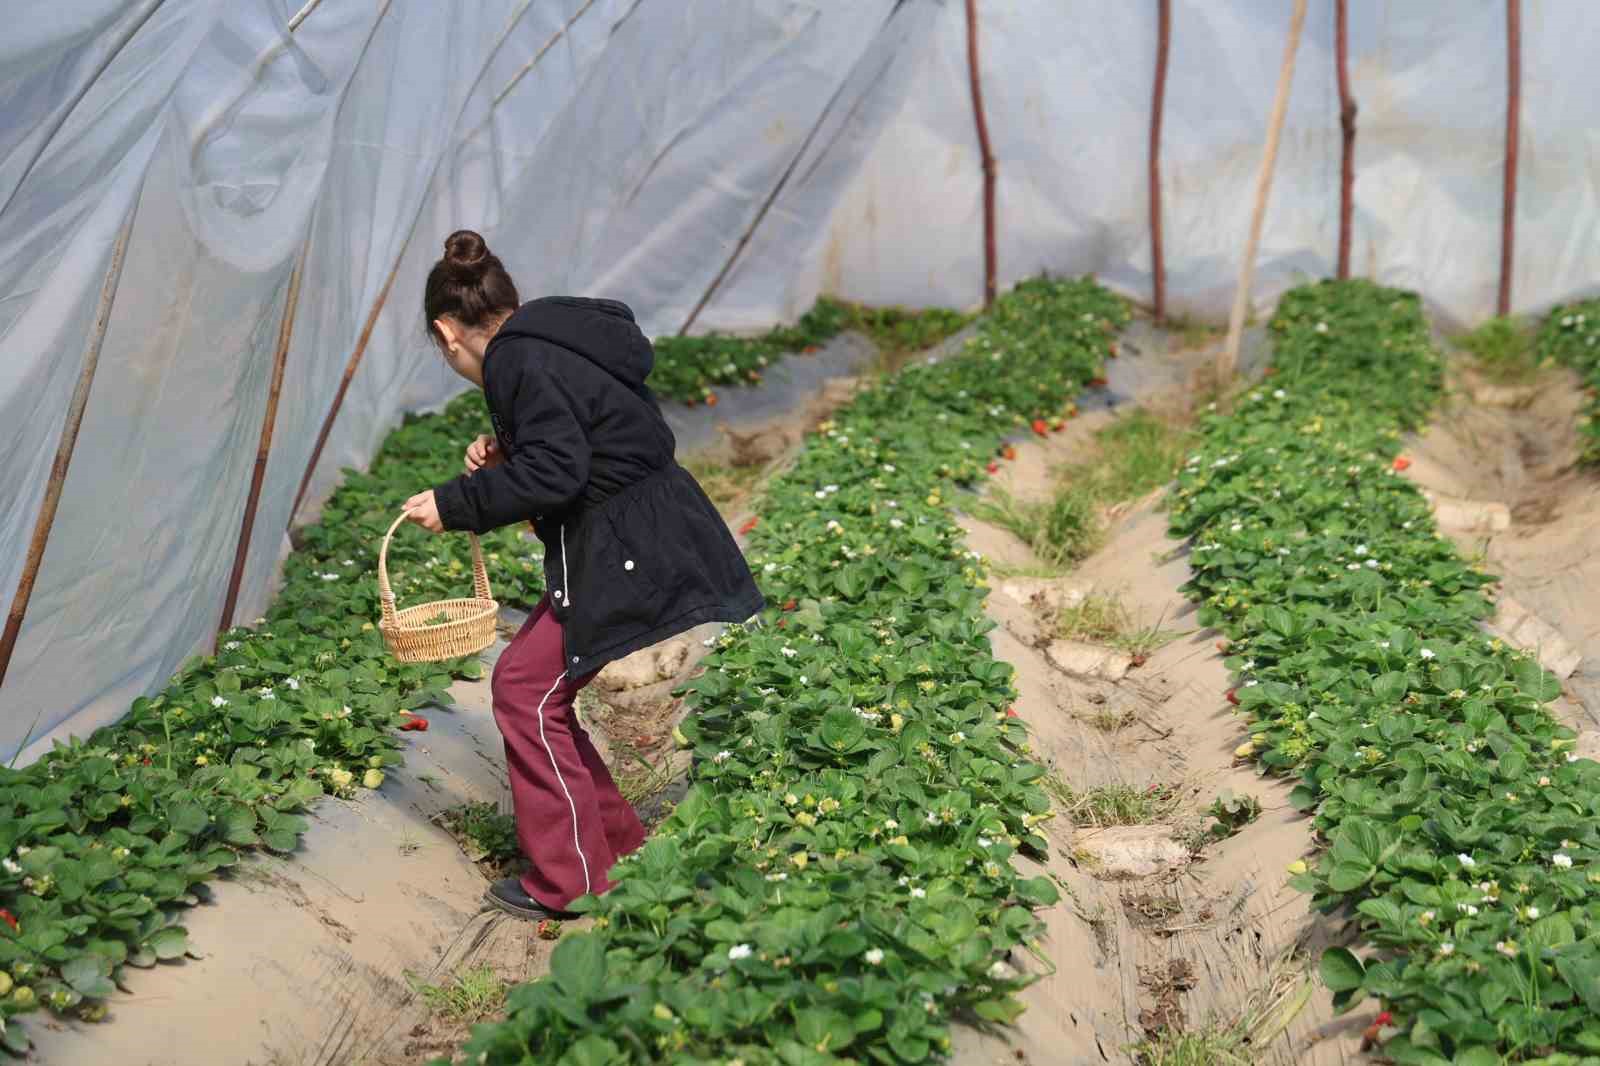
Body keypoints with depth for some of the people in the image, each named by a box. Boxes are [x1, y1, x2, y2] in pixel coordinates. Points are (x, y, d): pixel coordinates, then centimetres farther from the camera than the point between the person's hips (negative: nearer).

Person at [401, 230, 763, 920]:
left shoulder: (521, 359, -13)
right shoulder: (553, 343, 17)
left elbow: (554, 472, -22)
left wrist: (455, 504, -14)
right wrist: (506, 454, 12)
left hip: (626, 560, -10)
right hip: (655, 544, 10)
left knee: (526, 687, 1)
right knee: (538, 684, 18)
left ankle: (571, 883, 9)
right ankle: (618, 845, 27)